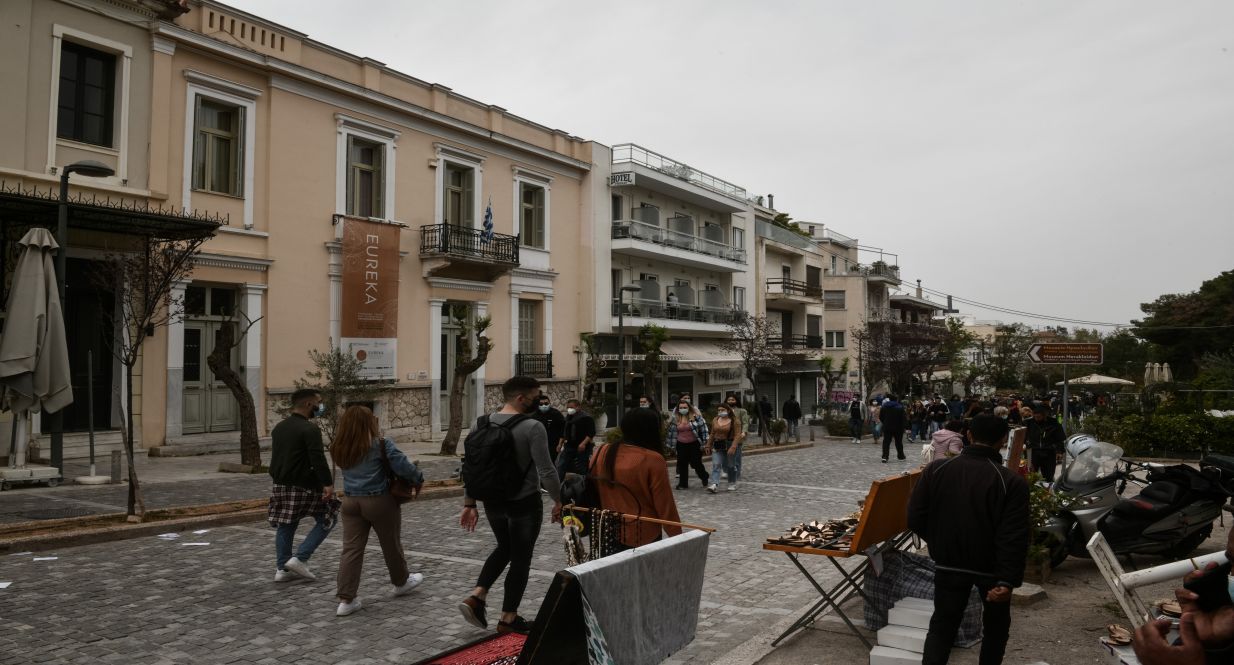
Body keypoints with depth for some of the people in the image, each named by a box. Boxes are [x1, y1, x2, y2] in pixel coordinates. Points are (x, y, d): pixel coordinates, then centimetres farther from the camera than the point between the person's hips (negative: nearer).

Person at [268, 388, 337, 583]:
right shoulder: (309, 429, -16)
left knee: (285, 526, 16)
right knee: (326, 520, 5)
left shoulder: (278, 428, 12)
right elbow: (318, 459, -24)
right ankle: (300, 559, -3)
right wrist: (328, 484, -27)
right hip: (305, 486, -8)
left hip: (281, 485, 8)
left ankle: (282, 568, 15)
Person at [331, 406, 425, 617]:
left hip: (351, 502, 4)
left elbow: (348, 469, 12)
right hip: (379, 501, -4)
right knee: (391, 544, 15)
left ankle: (346, 599, 1)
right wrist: (418, 480, 0)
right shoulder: (381, 444, -14)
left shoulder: (339, 449, 2)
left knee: (351, 549, 5)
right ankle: (401, 582, 35)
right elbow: (403, 466, -18)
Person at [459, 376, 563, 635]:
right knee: (520, 558, 8)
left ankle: (476, 597, 12)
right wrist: (559, 501, -7)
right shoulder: (532, 428, -17)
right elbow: (546, 471, -19)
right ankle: (508, 618, 16)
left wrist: (469, 503, 11)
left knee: (504, 548, 25)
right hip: (524, 503, -6)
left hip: (493, 502, 6)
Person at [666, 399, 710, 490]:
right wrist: (671, 445, 7)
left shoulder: (696, 416, -10)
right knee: (682, 465, 6)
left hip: (694, 444, -3)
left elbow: (703, 429, -8)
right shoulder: (675, 418, 1)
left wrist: (703, 442, -10)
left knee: (696, 463, 3)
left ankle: (704, 478, 31)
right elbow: (671, 432, 7)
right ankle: (683, 484, 17)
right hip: (681, 445, 3)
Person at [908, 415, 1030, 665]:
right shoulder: (1012, 482, -17)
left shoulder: (936, 469, -9)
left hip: (949, 563, 2)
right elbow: (1014, 539, -22)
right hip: (991, 567, -2)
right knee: (996, 625, 22)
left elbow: (915, 519, -4)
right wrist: (1008, 580, -19)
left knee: (942, 623, 12)